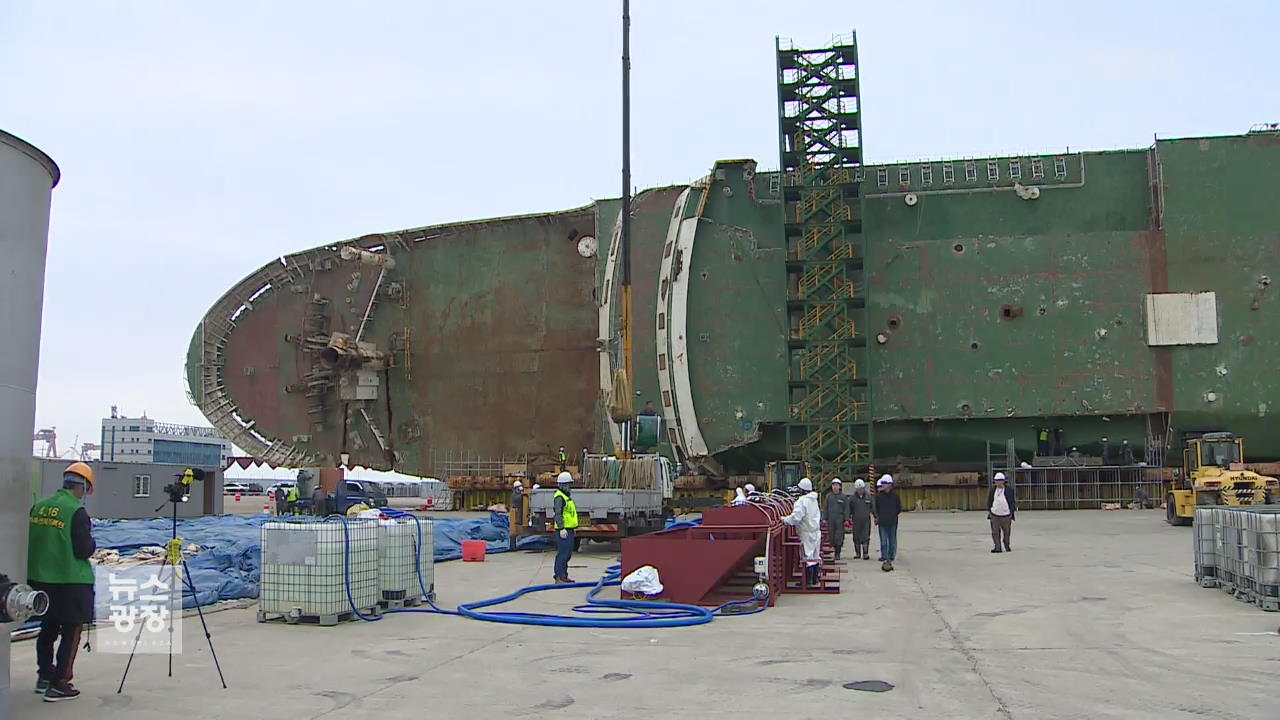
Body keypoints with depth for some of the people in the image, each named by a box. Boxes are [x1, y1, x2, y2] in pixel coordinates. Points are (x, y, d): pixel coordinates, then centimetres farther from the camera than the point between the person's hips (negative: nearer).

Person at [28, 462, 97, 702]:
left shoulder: (38, 507, 4)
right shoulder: (77, 512, -17)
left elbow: (29, 541, 12)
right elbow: (84, 550, -18)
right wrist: (91, 543, 2)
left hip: (40, 579, 7)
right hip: (71, 581, -7)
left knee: (48, 628, 21)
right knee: (71, 632, 4)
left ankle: (44, 677, 30)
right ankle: (59, 685, 6)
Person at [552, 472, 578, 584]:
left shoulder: (567, 496, 20)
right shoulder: (559, 497, -13)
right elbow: (558, 514, -21)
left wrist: (573, 527, 26)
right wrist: (562, 528, -27)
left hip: (569, 529, 10)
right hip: (563, 530, -10)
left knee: (568, 553, 14)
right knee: (563, 553, -10)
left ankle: (564, 575, 22)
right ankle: (558, 577, -8)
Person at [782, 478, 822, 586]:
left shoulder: (801, 501, -17)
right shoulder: (814, 500, 10)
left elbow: (796, 517, -24)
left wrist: (785, 519, -9)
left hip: (807, 533, -8)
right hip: (816, 531, 8)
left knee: (808, 557, -3)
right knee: (815, 556, 14)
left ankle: (808, 581, 0)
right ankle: (815, 579, 22)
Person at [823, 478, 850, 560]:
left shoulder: (844, 497, 3)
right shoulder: (828, 496, 10)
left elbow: (846, 509, 1)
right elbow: (825, 508, 11)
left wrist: (846, 519, -7)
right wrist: (824, 518, 4)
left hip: (840, 519, -3)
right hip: (831, 519, 3)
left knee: (839, 536, -7)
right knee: (832, 536, 2)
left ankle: (838, 554, -3)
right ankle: (836, 551, 14)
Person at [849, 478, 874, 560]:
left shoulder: (868, 496, 5)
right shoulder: (852, 497, 3)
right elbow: (849, 509, 5)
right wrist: (848, 518, -3)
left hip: (866, 520, -1)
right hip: (856, 521, 1)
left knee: (866, 537, -6)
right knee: (856, 538, 6)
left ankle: (865, 554, -4)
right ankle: (857, 553, 16)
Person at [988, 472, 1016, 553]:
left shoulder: (1009, 490, -3)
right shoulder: (992, 490, 4)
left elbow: (1013, 501, 4)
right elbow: (989, 502, 13)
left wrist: (1014, 510, 0)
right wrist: (989, 511, 11)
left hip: (1006, 514, -1)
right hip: (994, 515, 2)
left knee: (1006, 531, 10)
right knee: (995, 532, -3)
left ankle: (1007, 546, 27)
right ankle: (997, 547, 2)